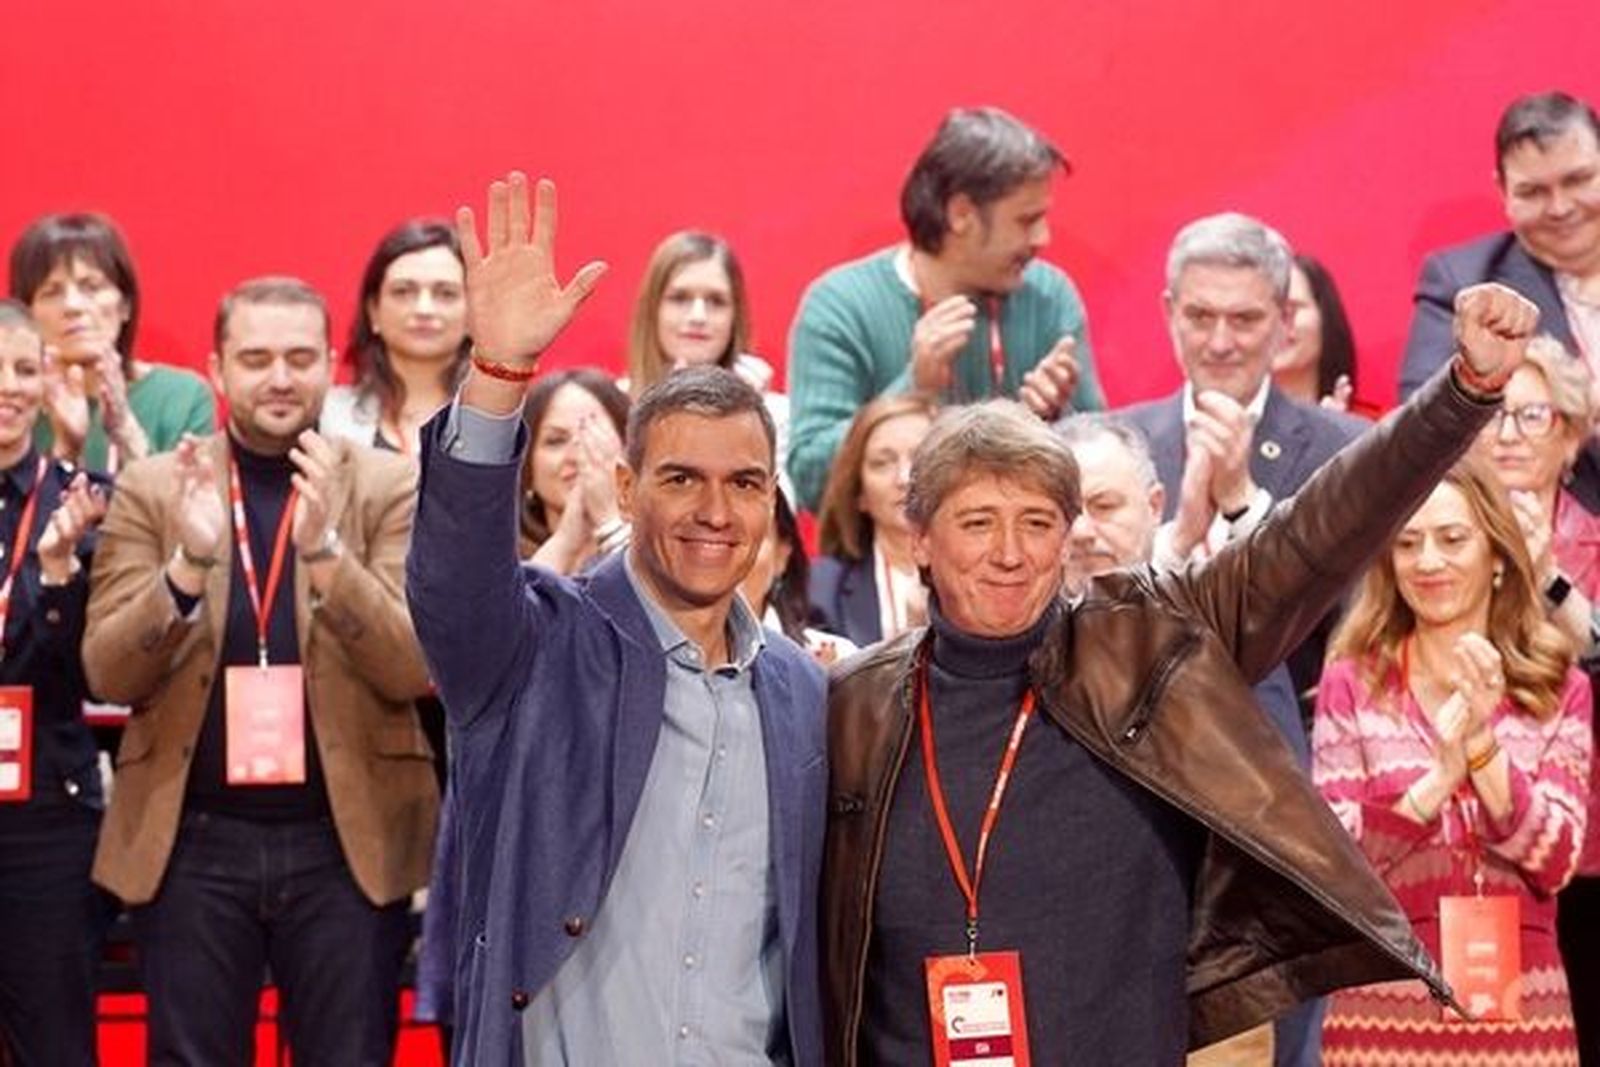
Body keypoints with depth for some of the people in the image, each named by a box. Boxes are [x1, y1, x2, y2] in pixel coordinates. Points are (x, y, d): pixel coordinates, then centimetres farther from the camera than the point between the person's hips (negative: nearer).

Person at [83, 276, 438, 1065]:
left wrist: (325, 550, -21)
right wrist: (187, 565, -19)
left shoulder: (390, 486, 1)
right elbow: (107, 675, -2)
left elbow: (417, 671, -7)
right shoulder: (153, 489, 4)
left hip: (347, 839, -1)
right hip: (192, 840, 1)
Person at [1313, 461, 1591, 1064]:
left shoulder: (1559, 690, 3)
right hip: (1384, 1003, -1)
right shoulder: (1352, 684, 0)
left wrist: (1482, 743, -18)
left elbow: (1556, 862, -6)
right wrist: (1438, 777, -21)